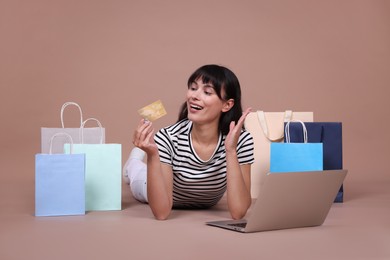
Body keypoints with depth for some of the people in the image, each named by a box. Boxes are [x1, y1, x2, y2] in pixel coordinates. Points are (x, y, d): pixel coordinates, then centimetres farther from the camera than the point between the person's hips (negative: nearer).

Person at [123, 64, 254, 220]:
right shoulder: (168, 138, -39)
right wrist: (152, 155, -52)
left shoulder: (241, 140, -35)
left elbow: (238, 213, -42)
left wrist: (231, 150, -48)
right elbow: (161, 212, -41)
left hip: (205, 205, 2)